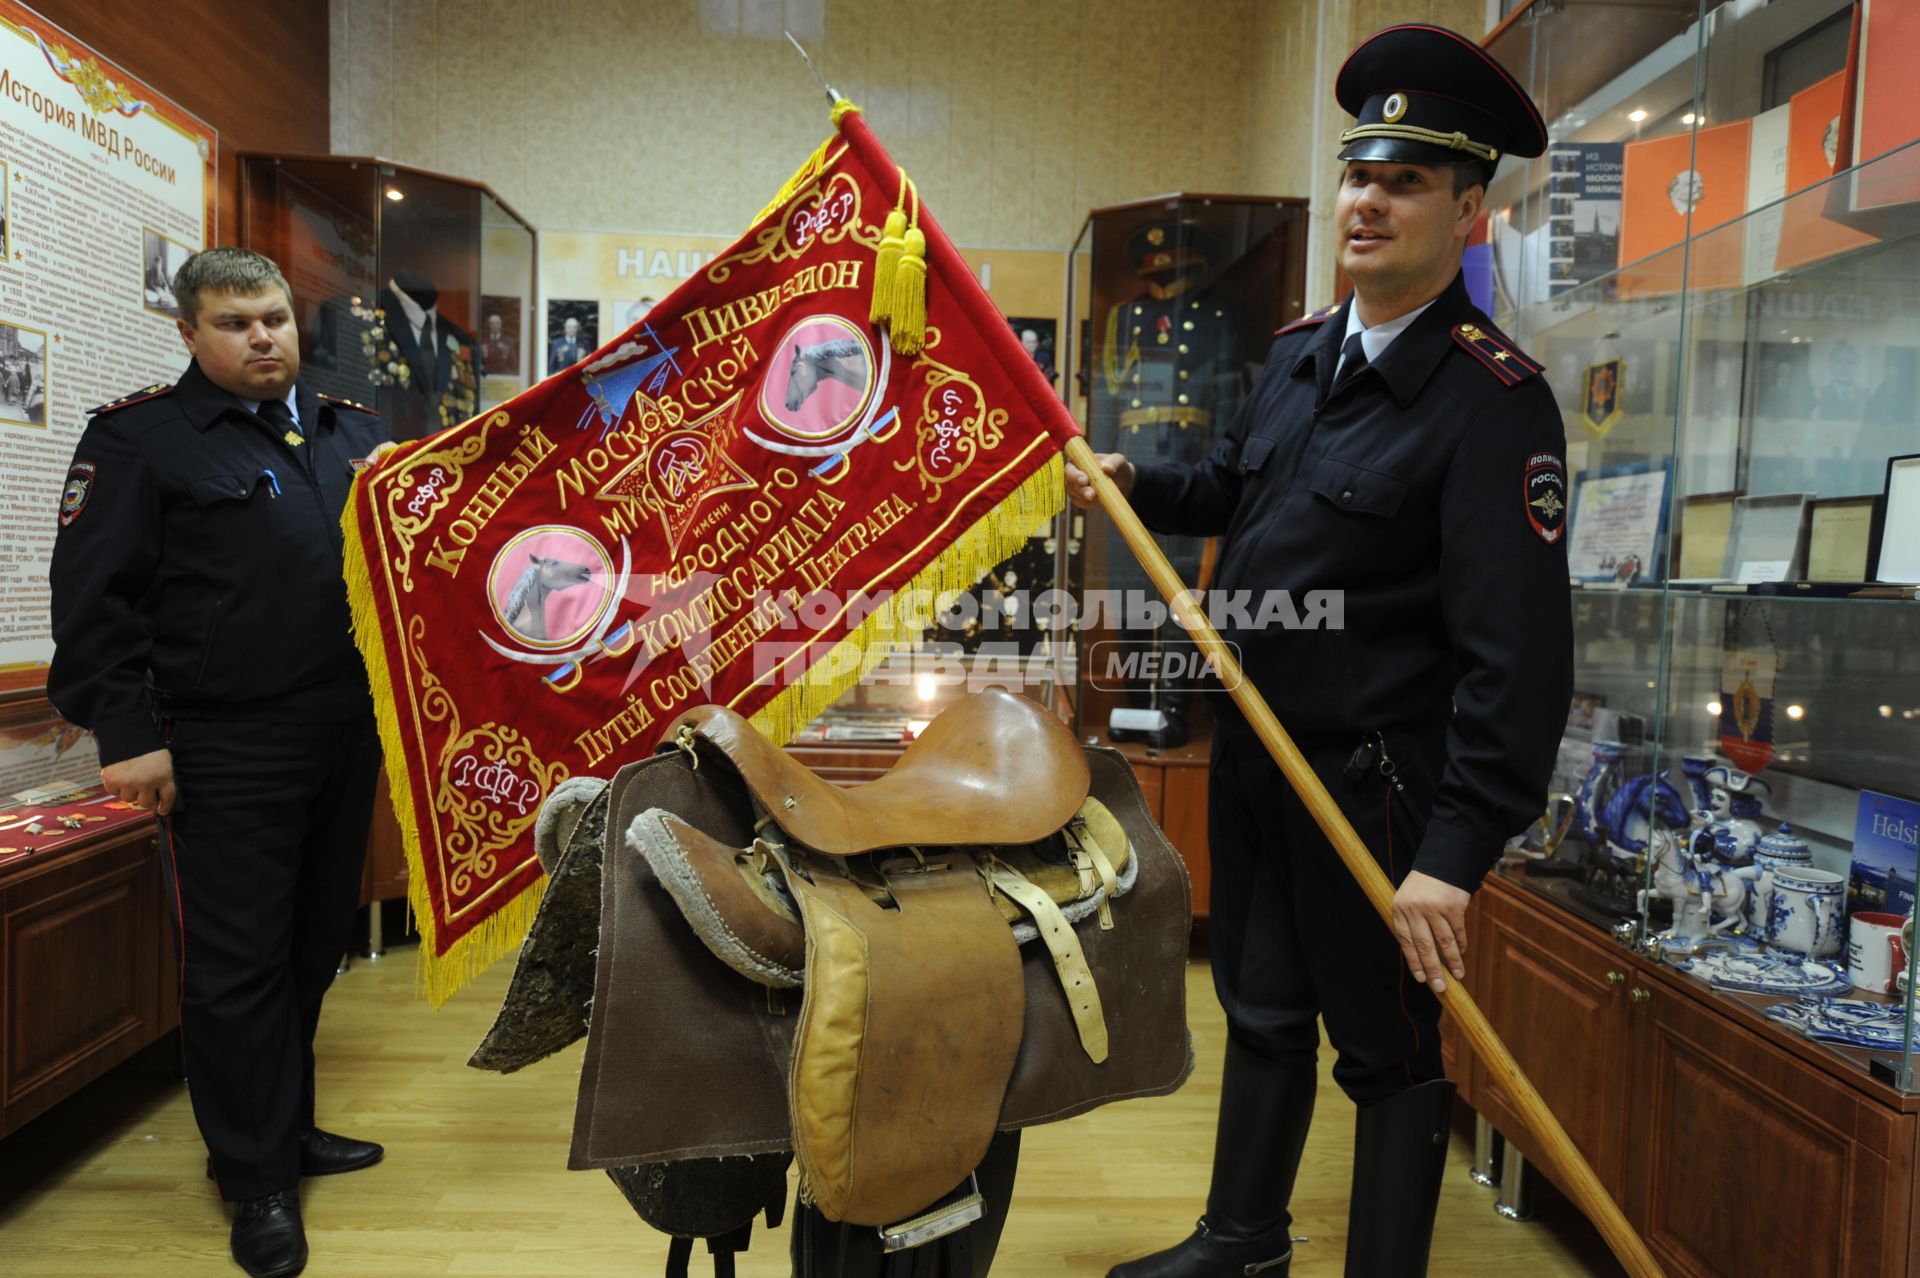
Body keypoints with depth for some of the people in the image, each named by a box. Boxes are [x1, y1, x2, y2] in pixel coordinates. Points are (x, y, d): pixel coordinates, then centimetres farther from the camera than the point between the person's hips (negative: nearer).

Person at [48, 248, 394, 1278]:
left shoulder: (352, 432, 13)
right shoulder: (140, 437, -2)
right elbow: (92, 596, -7)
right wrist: (128, 733, -12)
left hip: (347, 738, 5)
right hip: (225, 755, -5)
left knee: (314, 948, 16)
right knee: (236, 965, 3)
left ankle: (286, 1127, 35)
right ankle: (257, 1180, 19)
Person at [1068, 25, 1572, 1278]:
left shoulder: (1495, 398, -17)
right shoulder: (1299, 352, 6)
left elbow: (1517, 653, -23)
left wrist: (1456, 854, -27)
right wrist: (1132, 482, 9)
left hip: (1376, 776, -8)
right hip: (1253, 745, 8)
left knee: (1391, 1052, 10)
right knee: (1262, 1010, 23)